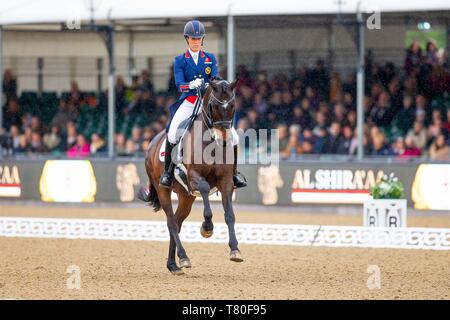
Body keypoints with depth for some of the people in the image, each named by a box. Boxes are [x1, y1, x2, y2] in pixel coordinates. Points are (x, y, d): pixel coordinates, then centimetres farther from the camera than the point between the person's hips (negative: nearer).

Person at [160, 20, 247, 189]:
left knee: (233, 136, -9)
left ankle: (234, 172, 12)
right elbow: (179, 84, -8)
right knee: (172, 133, -28)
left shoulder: (210, 58, 12)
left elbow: (215, 77, -1)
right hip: (188, 102, -2)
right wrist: (191, 85, -29)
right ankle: (167, 171, -12)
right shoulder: (180, 60, 5)